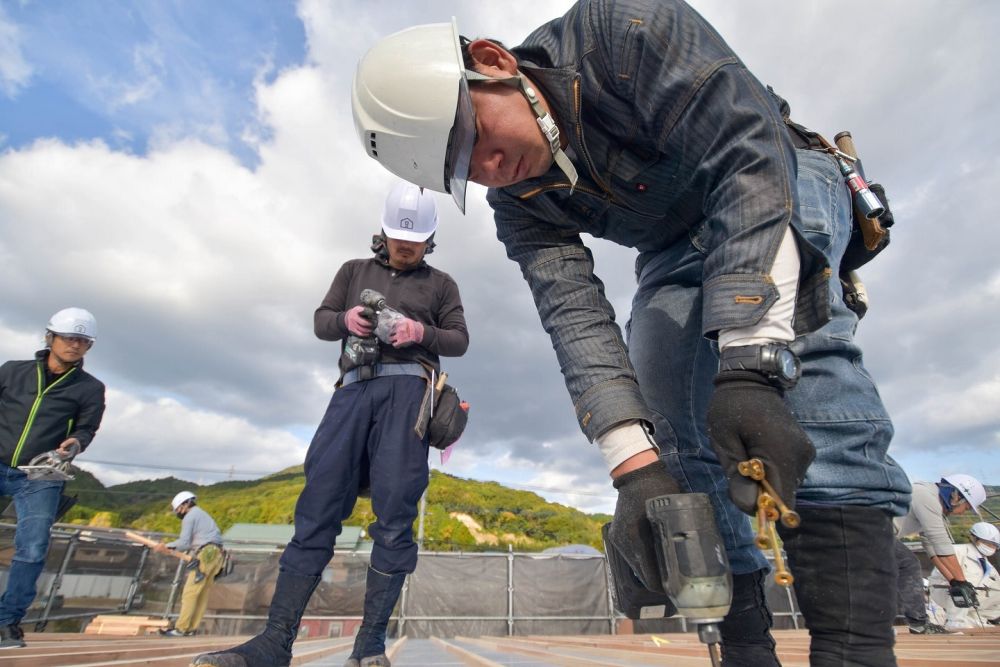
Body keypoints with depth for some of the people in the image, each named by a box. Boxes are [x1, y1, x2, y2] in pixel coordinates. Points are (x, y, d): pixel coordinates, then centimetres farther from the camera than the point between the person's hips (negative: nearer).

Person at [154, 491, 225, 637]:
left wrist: (166, 547, 5)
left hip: (206, 554, -9)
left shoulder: (189, 516, 0)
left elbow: (184, 543, -7)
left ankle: (181, 628, -1)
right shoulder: (201, 514, 28)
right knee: (203, 593, 10)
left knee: (190, 592, -4)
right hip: (216, 554, 9)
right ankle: (191, 628, 14)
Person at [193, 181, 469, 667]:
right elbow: (321, 321, 20)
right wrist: (346, 319, -3)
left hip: (406, 389, -2)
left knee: (394, 515, -9)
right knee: (317, 512, -5)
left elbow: (459, 340, 13)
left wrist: (422, 332, -7)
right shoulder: (355, 271, 24)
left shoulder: (440, 284, 18)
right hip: (353, 389, 2)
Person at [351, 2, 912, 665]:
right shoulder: (519, 206, -13)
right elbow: (575, 316, -24)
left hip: (784, 187, -3)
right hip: (677, 254, 4)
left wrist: (750, 367, -43)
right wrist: (634, 462, -39)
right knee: (666, 417, -13)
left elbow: (751, 157, -34)